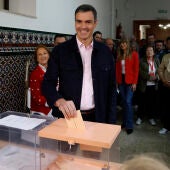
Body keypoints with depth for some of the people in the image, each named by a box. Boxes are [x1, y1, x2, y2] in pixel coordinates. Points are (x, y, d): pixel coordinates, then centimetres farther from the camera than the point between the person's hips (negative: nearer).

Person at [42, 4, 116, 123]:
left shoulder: (105, 52, 1)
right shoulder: (60, 50, -5)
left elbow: (111, 88, 5)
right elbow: (48, 83, -7)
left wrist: (110, 122, 0)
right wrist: (60, 101, -27)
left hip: (97, 118, 2)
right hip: (68, 117, -1)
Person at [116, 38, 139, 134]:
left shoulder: (134, 54, -1)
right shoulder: (119, 56, 12)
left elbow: (136, 69, -4)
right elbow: (117, 69, 9)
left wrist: (134, 82, -10)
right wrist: (117, 81, 0)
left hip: (130, 81, -4)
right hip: (121, 81, 5)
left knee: (128, 102, -9)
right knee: (124, 102, 10)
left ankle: (129, 125, -2)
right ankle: (125, 122, 20)